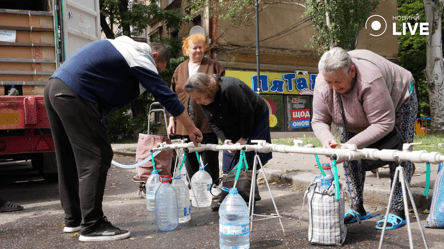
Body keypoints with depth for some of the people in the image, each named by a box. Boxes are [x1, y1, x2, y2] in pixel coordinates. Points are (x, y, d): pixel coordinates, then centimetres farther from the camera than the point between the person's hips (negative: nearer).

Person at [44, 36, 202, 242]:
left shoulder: (124, 46, 24)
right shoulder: (140, 59, -5)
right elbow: (166, 96, -7)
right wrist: (191, 128, 1)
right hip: (74, 95, -10)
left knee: (71, 159, 14)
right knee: (95, 158, -8)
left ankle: (73, 219, 23)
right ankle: (92, 226, -6)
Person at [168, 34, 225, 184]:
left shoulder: (213, 66, 3)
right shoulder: (180, 69, 14)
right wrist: (172, 119, 10)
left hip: (207, 124, -4)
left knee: (210, 161, 0)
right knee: (190, 161, 11)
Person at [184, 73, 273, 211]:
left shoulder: (229, 88, -35)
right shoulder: (204, 101, -12)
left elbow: (247, 113, -27)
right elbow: (213, 123, -4)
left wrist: (244, 138, -20)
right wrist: (226, 141, -19)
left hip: (256, 118, -6)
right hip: (233, 129, 6)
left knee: (249, 159, -8)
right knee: (229, 163, 1)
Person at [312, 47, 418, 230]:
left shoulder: (370, 80, -45)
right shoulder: (322, 84, -29)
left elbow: (384, 124, -41)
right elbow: (319, 120, -21)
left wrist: (353, 144, -47)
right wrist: (326, 139, -42)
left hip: (398, 99, -5)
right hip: (358, 115, 5)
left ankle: (398, 211, -2)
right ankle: (357, 208, 5)